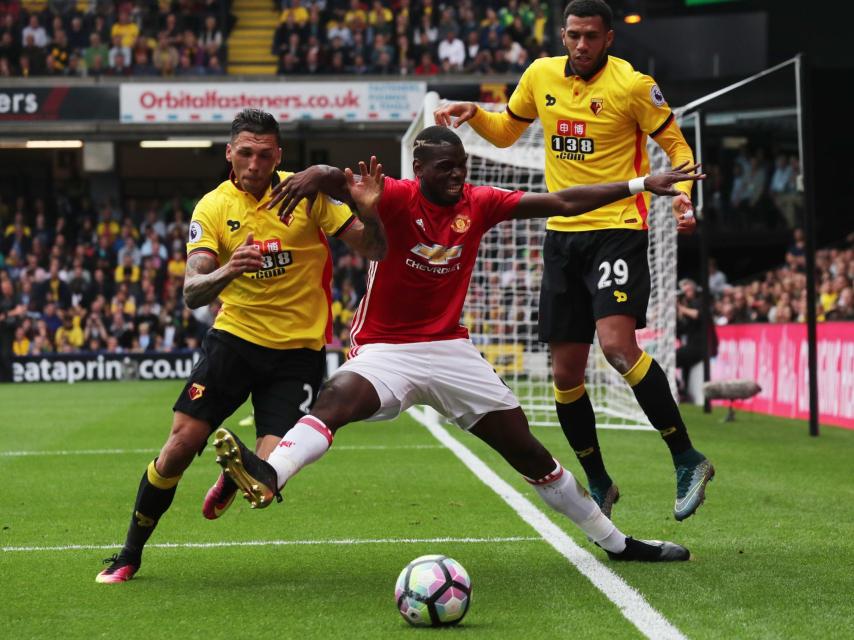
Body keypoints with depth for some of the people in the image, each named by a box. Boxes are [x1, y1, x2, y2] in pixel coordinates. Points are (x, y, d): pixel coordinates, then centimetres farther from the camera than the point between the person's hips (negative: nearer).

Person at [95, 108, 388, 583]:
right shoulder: (212, 208, -3)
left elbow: (375, 251, -6)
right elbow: (192, 294, -12)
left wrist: (370, 211, -28)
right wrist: (228, 270, -34)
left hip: (298, 351, -1)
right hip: (234, 338, 1)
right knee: (181, 445, -11)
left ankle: (234, 478, 27)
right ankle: (130, 555, 11)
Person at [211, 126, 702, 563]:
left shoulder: (479, 204, 0)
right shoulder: (397, 198, -12)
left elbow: (562, 203, 3)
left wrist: (640, 184, 2)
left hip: (451, 350, 4)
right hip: (385, 350, -4)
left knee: (529, 451, 7)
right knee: (338, 397, -36)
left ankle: (615, 542, 19)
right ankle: (269, 477, -58)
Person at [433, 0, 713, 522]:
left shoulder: (633, 85, -8)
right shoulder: (541, 76, 7)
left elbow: (677, 146, 0)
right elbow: (506, 132, 22)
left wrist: (681, 194, -19)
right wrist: (474, 115, 1)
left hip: (618, 229, -6)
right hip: (561, 234, 6)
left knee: (618, 344, -26)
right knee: (566, 373, 6)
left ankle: (688, 460, -13)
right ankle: (599, 484, 24)